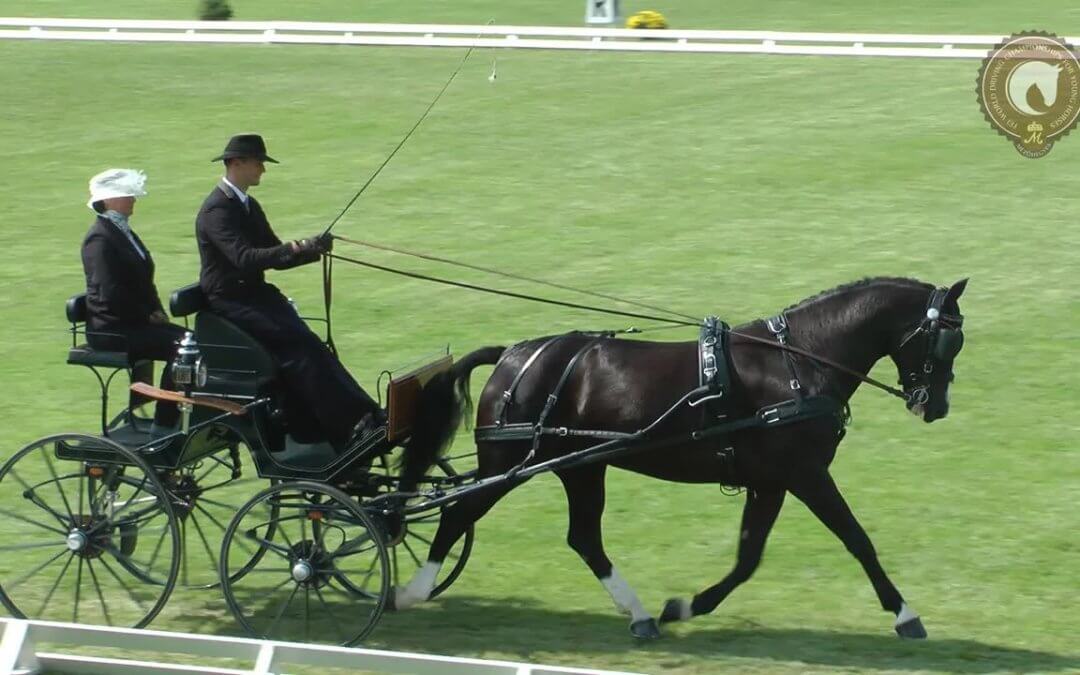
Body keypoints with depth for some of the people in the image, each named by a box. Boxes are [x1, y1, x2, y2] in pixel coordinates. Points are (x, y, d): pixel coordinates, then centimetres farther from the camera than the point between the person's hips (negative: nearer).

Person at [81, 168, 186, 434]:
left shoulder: (124, 232, 16)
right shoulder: (100, 238, -14)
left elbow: (143, 281, 22)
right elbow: (110, 293, -22)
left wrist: (156, 311, 4)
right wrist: (147, 315, -14)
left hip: (136, 322, 9)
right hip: (111, 329, -9)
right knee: (178, 347, -23)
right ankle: (164, 427, -17)